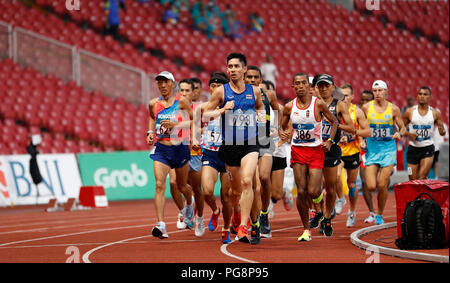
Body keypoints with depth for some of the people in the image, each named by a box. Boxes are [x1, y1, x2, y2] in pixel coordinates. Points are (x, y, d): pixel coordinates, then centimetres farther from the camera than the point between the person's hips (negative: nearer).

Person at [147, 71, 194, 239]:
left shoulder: (181, 101, -6)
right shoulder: (154, 104, 4)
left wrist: (175, 124, -18)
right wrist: (150, 132, 10)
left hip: (179, 148, -2)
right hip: (161, 149, 2)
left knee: (182, 186, 15)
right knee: (159, 185, -17)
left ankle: (189, 204, 52)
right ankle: (161, 225, -24)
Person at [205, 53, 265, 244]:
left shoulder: (254, 91, 4)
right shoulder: (221, 91, -2)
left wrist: (262, 115, 3)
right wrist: (222, 110, -15)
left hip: (250, 144, 0)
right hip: (229, 145, 0)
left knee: (247, 181, -21)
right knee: (236, 189, 10)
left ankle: (243, 227, -23)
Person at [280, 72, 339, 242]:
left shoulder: (318, 104, -8)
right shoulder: (289, 107, -1)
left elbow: (334, 121, 5)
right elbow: (283, 127, 12)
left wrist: (329, 141, -6)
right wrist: (283, 134, -11)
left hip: (316, 151, -2)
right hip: (297, 151, 2)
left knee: (312, 191, -11)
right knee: (301, 192, -4)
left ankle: (319, 193, 29)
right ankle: (306, 230, 7)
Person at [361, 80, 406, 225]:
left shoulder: (393, 109, -2)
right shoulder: (366, 107, 0)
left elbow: (402, 128, 6)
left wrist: (399, 134, -15)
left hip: (388, 149, 0)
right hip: (372, 149, 1)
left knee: (382, 186, -6)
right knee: (371, 187, -10)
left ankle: (379, 215, 13)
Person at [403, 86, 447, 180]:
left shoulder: (435, 113, -1)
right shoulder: (409, 112, -1)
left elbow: (442, 133, 4)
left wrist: (442, 131, -20)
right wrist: (408, 134, -13)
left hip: (428, 148, -1)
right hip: (413, 148, 1)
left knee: (422, 178, -17)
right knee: (413, 180, 4)